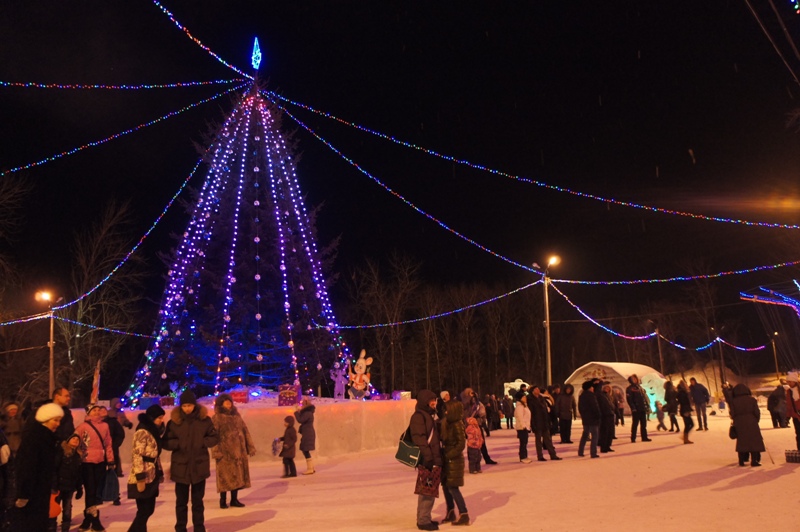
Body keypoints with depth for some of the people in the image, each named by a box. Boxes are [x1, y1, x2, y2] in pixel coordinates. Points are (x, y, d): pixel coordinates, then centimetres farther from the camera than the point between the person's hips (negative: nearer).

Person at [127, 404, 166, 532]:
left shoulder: (153, 431, 14)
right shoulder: (142, 432, -14)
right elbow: (137, 455, -20)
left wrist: (160, 473, 14)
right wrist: (140, 478, -22)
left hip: (151, 478, 9)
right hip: (143, 480, -9)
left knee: (149, 510, 13)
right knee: (144, 511, -2)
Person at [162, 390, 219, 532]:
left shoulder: (204, 419, -4)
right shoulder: (174, 421, -5)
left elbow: (215, 438, 2)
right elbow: (165, 442, -2)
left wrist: (202, 442, -15)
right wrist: (179, 444, -18)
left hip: (199, 467, 0)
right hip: (181, 467, 0)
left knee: (198, 501, 13)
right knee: (181, 501, 12)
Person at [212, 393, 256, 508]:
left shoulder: (237, 416, 13)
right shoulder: (217, 418, -3)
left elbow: (245, 431, 14)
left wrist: (250, 447, 9)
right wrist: (216, 451, -19)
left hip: (238, 451, 5)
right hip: (225, 451, -5)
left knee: (237, 475, 8)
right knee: (225, 476, 0)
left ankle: (234, 499, 19)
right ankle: (223, 500, 13)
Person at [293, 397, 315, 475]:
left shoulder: (308, 413, -16)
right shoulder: (307, 412, 16)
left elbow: (300, 420, -24)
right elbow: (302, 420, 17)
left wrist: (297, 411, -15)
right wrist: (299, 411, 12)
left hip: (308, 434, -11)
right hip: (307, 434, 11)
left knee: (305, 451, -8)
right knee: (305, 451, 14)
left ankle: (310, 469, -3)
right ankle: (311, 468, 20)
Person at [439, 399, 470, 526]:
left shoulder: (457, 425, -18)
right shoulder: (448, 423, 6)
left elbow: (461, 445, -20)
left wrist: (448, 455, -19)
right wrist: (443, 454, 1)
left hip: (454, 460, -8)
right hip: (447, 460, 8)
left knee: (453, 488, -3)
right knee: (446, 486, 14)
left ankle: (464, 515, 7)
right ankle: (451, 513, 27)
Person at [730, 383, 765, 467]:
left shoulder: (734, 401, -1)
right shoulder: (752, 400, -3)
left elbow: (732, 414, -4)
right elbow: (757, 412, -5)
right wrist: (756, 420, 11)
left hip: (739, 424, 2)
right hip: (751, 423, -1)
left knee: (741, 441, 10)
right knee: (754, 441, 4)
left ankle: (742, 461, 10)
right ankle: (754, 461, -1)